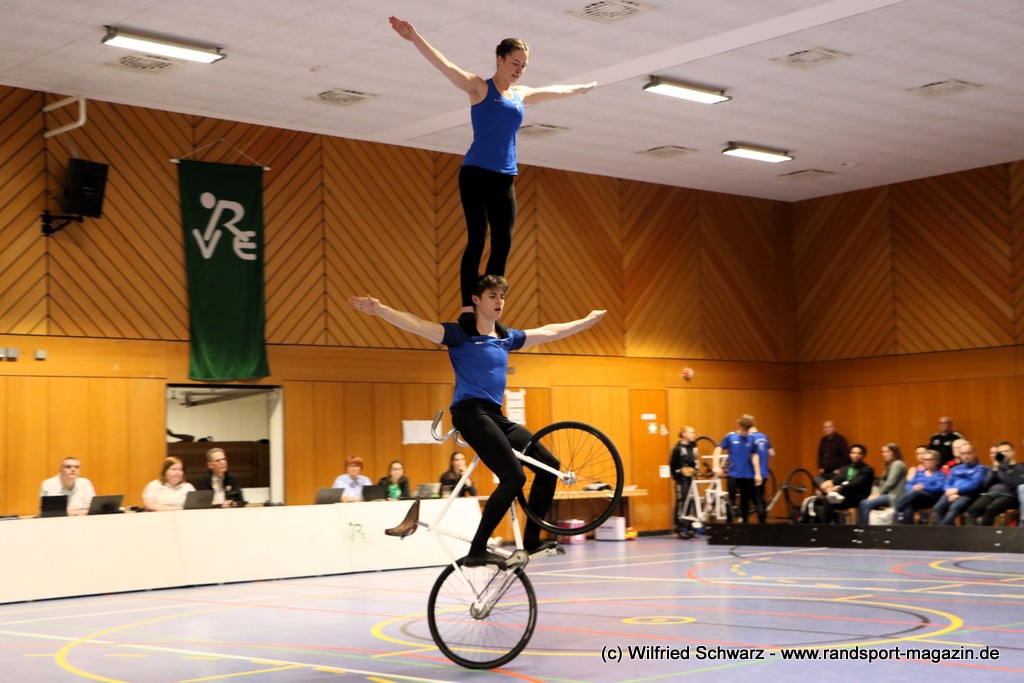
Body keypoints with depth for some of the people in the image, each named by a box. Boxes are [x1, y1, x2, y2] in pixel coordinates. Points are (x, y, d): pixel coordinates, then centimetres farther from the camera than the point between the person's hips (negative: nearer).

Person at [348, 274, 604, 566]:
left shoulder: (506, 338, 19)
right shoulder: (461, 334, -1)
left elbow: (549, 332, 32)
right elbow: (417, 325, -16)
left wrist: (587, 321, 39)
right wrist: (380, 310, -30)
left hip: (495, 416, 8)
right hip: (470, 412, -8)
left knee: (548, 464, 5)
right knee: (514, 477, -20)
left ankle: (531, 540, 13)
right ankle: (477, 551, -15)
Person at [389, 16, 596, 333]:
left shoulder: (521, 94, 18)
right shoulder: (479, 87, 0)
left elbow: (556, 90, 35)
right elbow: (445, 66, -12)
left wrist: (582, 88, 49)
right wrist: (414, 37, -24)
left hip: (505, 178, 6)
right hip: (476, 173, -6)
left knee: (503, 244, -1)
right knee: (477, 239, -13)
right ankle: (467, 310, -13)